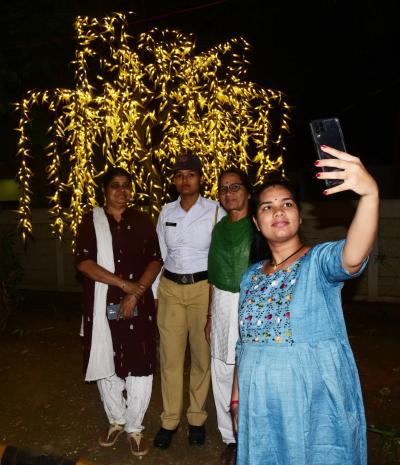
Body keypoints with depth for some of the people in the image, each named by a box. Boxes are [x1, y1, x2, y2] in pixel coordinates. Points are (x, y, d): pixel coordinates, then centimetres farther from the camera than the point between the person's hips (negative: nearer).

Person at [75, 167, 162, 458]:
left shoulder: (143, 221, 6)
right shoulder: (91, 222, 3)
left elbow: (155, 260, 1)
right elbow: (84, 262, -8)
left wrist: (136, 293, -12)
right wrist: (123, 283, -15)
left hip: (138, 305, 0)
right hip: (103, 305, 0)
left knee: (140, 366, 2)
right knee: (106, 364, 11)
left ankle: (134, 427, 22)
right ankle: (116, 420, 34)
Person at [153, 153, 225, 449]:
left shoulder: (215, 211, -5)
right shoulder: (166, 211, 6)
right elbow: (159, 254, 9)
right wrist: (154, 292, 8)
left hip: (203, 288, -2)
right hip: (170, 289, 3)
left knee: (202, 356, 10)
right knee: (170, 357, 7)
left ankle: (197, 418, 31)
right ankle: (169, 419, 26)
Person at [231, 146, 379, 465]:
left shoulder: (320, 262, -11)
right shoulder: (251, 276, 4)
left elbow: (353, 257, -36)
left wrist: (369, 194, -52)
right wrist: (237, 397, 12)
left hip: (317, 410, -4)